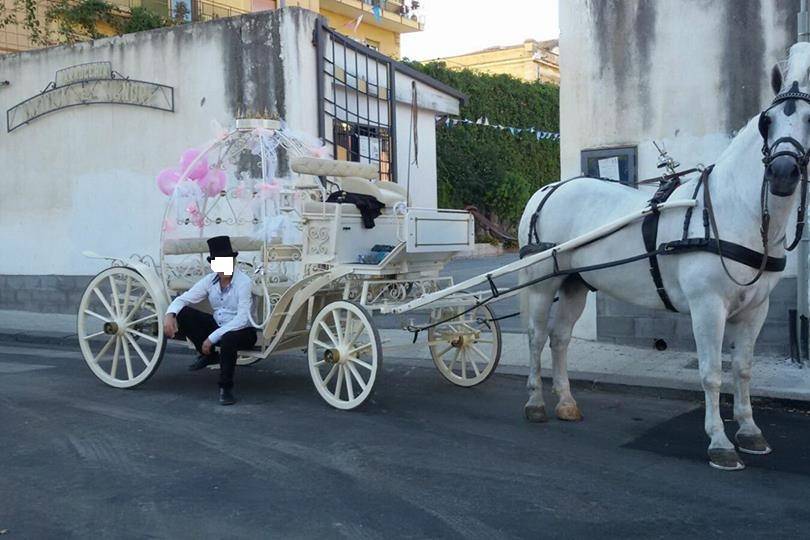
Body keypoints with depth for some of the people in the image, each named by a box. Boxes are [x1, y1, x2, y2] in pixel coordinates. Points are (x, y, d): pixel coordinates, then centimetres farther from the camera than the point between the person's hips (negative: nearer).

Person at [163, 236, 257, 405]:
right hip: (218, 326, 5)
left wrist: (213, 337, -28)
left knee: (227, 339, -40)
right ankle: (209, 355, 4)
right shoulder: (209, 281, -4)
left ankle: (226, 388, -17)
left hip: (243, 331, -5)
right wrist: (170, 314, -22)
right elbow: (183, 299, 0)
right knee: (183, 313, -12)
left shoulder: (243, 282, -20)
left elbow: (242, 319, -26)